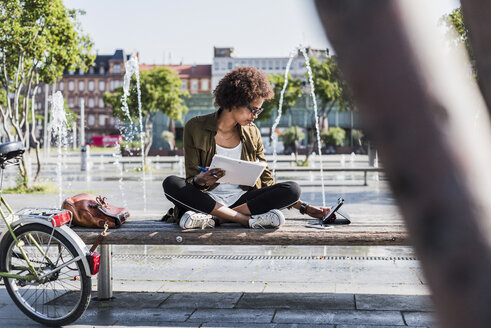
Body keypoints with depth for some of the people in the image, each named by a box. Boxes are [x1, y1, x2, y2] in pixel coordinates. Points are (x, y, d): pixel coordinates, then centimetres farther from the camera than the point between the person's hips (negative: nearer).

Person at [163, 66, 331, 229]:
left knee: (292, 188, -20)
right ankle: (248, 219, -33)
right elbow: (191, 179, -2)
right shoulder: (196, 127, -1)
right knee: (170, 183, -32)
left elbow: (266, 181, 13)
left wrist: (304, 207, 5)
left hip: (241, 199, 3)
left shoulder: (252, 133, 11)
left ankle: (212, 218, -28)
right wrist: (200, 180, -27)